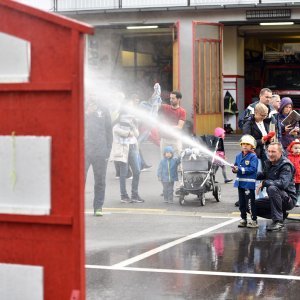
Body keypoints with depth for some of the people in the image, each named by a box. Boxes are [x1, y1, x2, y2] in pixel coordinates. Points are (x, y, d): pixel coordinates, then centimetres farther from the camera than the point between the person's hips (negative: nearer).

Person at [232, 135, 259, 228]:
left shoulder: (253, 156, -10)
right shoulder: (238, 156, 10)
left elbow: (252, 169, -18)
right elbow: (236, 166, 15)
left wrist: (240, 169, -21)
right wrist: (234, 169, -9)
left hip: (249, 183, -7)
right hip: (240, 182, 7)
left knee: (251, 201, -3)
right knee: (241, 202, 14)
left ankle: (254, 220, 3)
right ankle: (243, 219, 24)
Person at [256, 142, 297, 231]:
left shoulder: (286, 165, -18)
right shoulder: (269, 162, 5)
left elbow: (283, 183, -34)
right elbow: (264, 175, 25)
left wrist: (264, 183, -28)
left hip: (288, 199, -9)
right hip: (274, 198, 9)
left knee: (272, 188, -36)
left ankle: (278, 221, -28)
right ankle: (281, 215, 10)